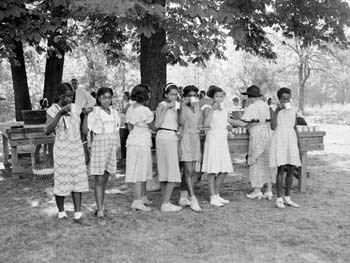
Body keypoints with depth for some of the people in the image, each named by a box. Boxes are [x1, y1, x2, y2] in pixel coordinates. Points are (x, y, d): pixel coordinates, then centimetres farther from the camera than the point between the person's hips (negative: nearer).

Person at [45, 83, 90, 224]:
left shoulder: (75, 108, 4)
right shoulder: (52, 111, -9)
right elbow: (47, 131, -26)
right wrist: (60, 114, -34)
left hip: (77, 149, 4)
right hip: (61, 150, -4)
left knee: (77, 181, 0)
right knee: (61, 182, 3)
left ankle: (77, 215, 3)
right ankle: (61, 214, 21)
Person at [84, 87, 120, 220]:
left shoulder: (114, 113, 10)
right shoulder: (94, 113, -8)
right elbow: (85, 131, -15)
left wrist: (116, 148, 14)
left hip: (112, 146, 6)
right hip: (99, 145, -6)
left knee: (105, 179, 12)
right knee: (99, 179, -6)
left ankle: (101, 205, 22)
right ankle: (100, 210, -5)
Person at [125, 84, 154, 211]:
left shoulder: (131, 108, 9)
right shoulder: (145, 110, -15)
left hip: (133, 142, 8)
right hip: (142, 143, -8)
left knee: (143, 172, 18)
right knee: (140, 173, -4)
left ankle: (143, 197, 28)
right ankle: (137, 201, -1)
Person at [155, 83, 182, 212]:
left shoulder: (176, 105, 15)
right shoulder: (162, 105, -7)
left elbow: (179, 122, 17)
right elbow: (157, 125, -18)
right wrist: (166, 108, -19)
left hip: (173, 137, 8)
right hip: (164, 137, -8)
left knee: (165, 171, 10)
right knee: (172, 172, -10)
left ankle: (165, 202, 14)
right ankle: (166, 204, -8)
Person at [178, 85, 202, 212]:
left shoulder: (198, 107, 12)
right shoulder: (183, 107, -5)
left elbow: (200, 124, 14)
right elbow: (181, 122, -21)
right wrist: (183, 105, -19)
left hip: (195, 138, 7)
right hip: (185, 138, -7)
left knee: (190, 171, 9)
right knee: (188, 171, -10)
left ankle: (183, 198, 19)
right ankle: (193, 199, -12)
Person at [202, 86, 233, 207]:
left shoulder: (224, 110, 15)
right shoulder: (208, 109, -4)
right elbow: (205, 124, -20)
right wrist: (212, 109, -18)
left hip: (223, 139, 7)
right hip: (213, 138, -7)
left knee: (224, 170, 7)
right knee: (213, 170, -5)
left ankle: (217, 195, 20)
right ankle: (213, 198, 1)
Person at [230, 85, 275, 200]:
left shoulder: (252, 107, -14)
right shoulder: (265, 105, 11)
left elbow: (243, 123, -19)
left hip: (257, 137, -7)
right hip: (267, 135, 7)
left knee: (256, 163, 1)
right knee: (267, 163, 10)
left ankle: (257, 190, 3)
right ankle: (269, 191, 13)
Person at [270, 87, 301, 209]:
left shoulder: (293, 110, 10)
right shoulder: (274, 110, -1)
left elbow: (295, 128, 15)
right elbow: (273, 127, -13)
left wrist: (298, 145, 12)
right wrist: (277, 110, -18)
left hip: (291, 140, 4)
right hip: (279, 140, -4)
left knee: (291, 170, 4)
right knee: (281, 170, -7)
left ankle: (287, 198, 15)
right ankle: (279, 198, 2)